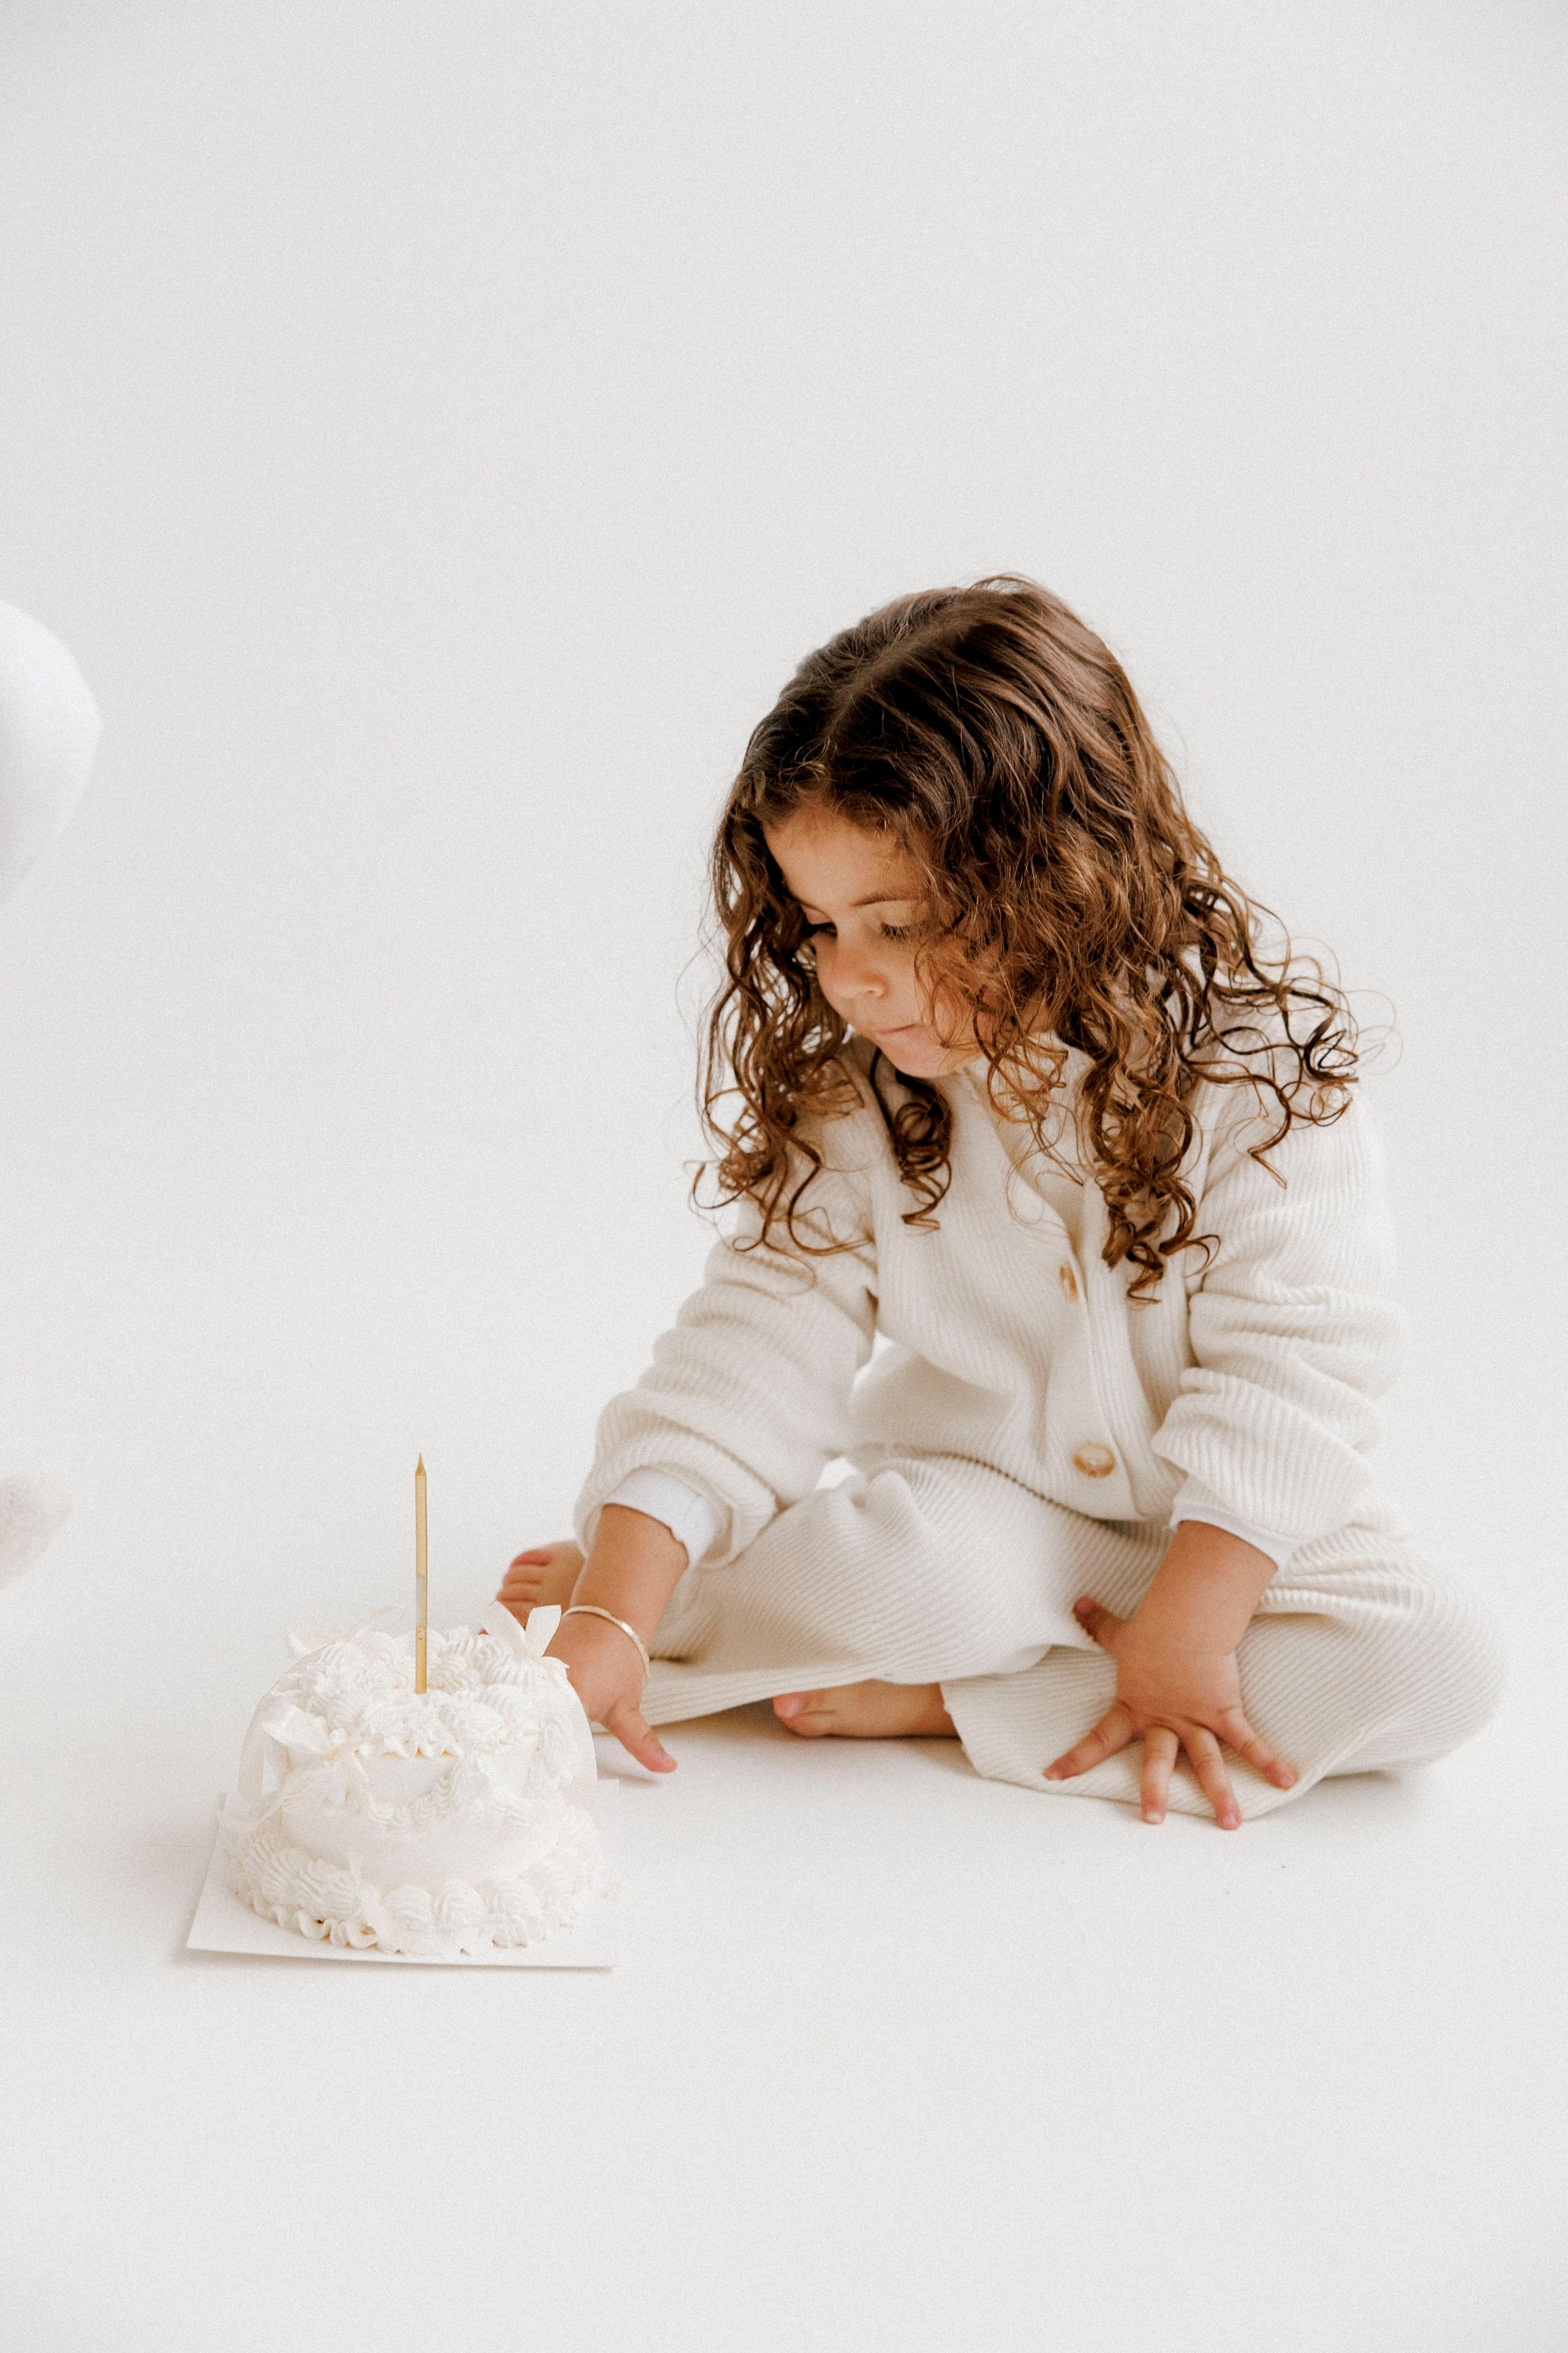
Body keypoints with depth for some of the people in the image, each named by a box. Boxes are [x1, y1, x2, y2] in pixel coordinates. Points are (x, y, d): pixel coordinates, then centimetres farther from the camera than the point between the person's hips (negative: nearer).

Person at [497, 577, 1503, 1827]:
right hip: (979, 1501, 0)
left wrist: (1186, 1629, -25)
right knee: (895, 1572, -34)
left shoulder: (1253, 1049, -20)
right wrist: (617, 1615, -26)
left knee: (1437, 1662, -25)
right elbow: (768, 1329, -16)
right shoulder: (848, 1081, -11)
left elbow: (1293, 1355, -19)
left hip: (1234, 1521, 1)